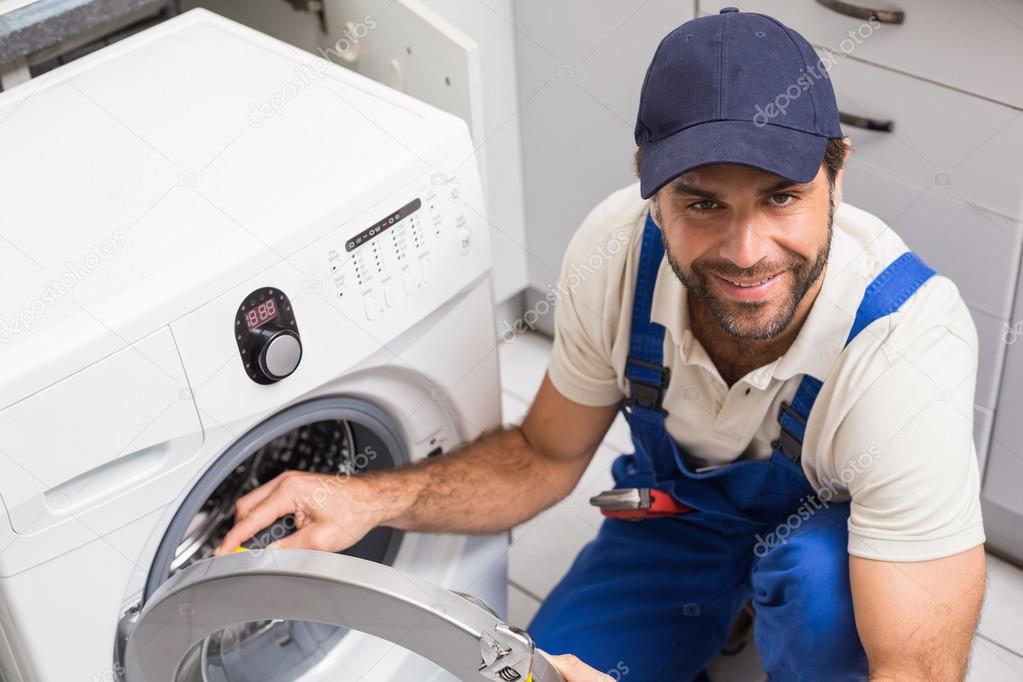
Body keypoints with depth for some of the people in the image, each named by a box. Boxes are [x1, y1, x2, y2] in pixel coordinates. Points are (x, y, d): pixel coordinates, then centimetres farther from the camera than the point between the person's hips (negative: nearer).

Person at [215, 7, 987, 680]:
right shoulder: (616, 248, -26)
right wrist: (375, 500, -26)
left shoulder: (909, 350, -38)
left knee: (818, 573, -35)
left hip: (831, 530, -2)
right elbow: (547, 455, -8)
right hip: (676, 510, 3)